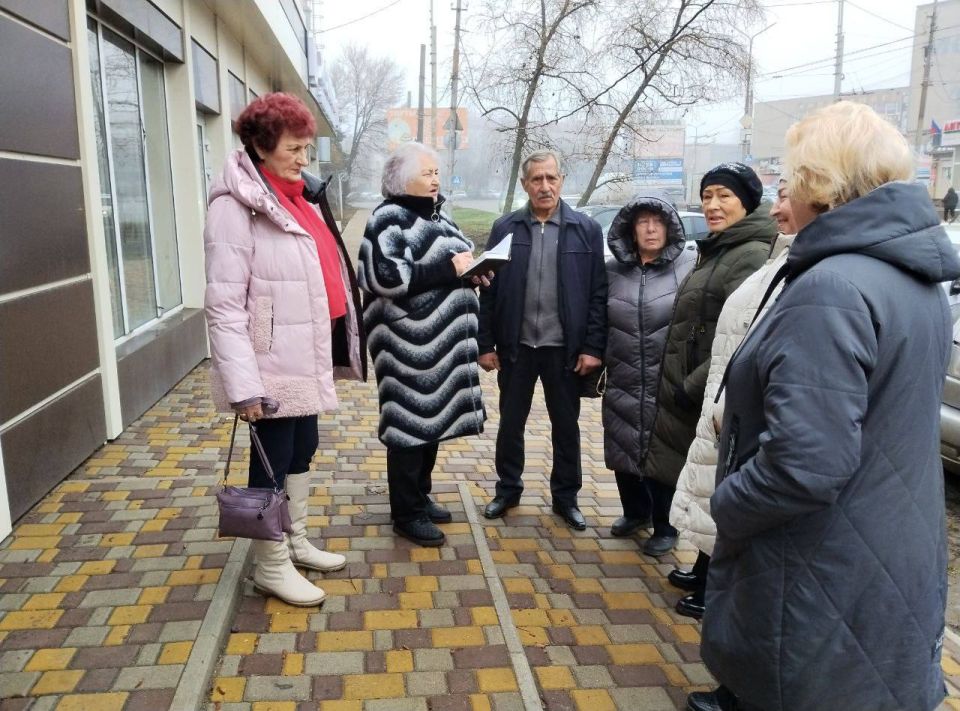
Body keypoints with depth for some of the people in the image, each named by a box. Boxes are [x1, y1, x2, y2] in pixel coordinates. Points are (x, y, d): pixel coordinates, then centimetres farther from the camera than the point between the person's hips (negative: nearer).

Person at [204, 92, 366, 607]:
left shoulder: (297, 199, 11)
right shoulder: (236, 207, -15)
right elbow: (223, 307, -20)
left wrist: (333, 349, 19)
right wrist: (243, 385, -25)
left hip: (308, 357, 9)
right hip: (273, 365, -9)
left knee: (303, 450, 19)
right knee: (274, 459, 4)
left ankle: (296, 542, 37)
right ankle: (271, 568, 22)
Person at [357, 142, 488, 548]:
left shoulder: (436, 215, 16)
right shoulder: (390, 219, -11)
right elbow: (386, 277, -23)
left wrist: (470, 270, 4)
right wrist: (448, 269, -21)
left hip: (441, 338, 9)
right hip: (409, 341, -9)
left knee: (433, 418, 15)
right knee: (411, 423, -2)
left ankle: (420, 496, 30)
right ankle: (406, 514, 10)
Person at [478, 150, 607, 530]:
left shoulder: (586, 230, -2)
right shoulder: (505, 228, 0)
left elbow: (598, 294, -3)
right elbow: (489, 291, 1)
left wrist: (593, 347, -8)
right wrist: (486, 344, -2)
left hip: (564, 348, -1)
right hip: (516, 346, 1)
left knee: (566, 425, 12)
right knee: (510, 422, 13)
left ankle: (566, 497, 29)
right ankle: (508, 489, 32)